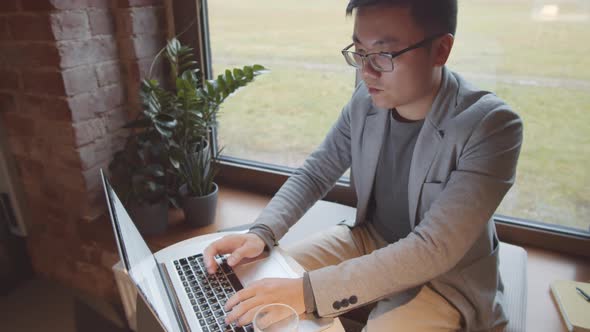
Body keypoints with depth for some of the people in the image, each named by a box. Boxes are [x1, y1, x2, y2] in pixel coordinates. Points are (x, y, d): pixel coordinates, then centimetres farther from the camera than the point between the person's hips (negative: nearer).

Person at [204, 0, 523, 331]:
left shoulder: (490, 127, -25)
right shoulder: (366, 100, -9)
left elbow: (432, 250, -31)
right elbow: (315, 174, -1)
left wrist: (308, 291, -37)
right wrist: (262, 233, -18)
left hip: (445, 276, -3)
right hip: (370, 241, 4)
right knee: (261, 286, -9)